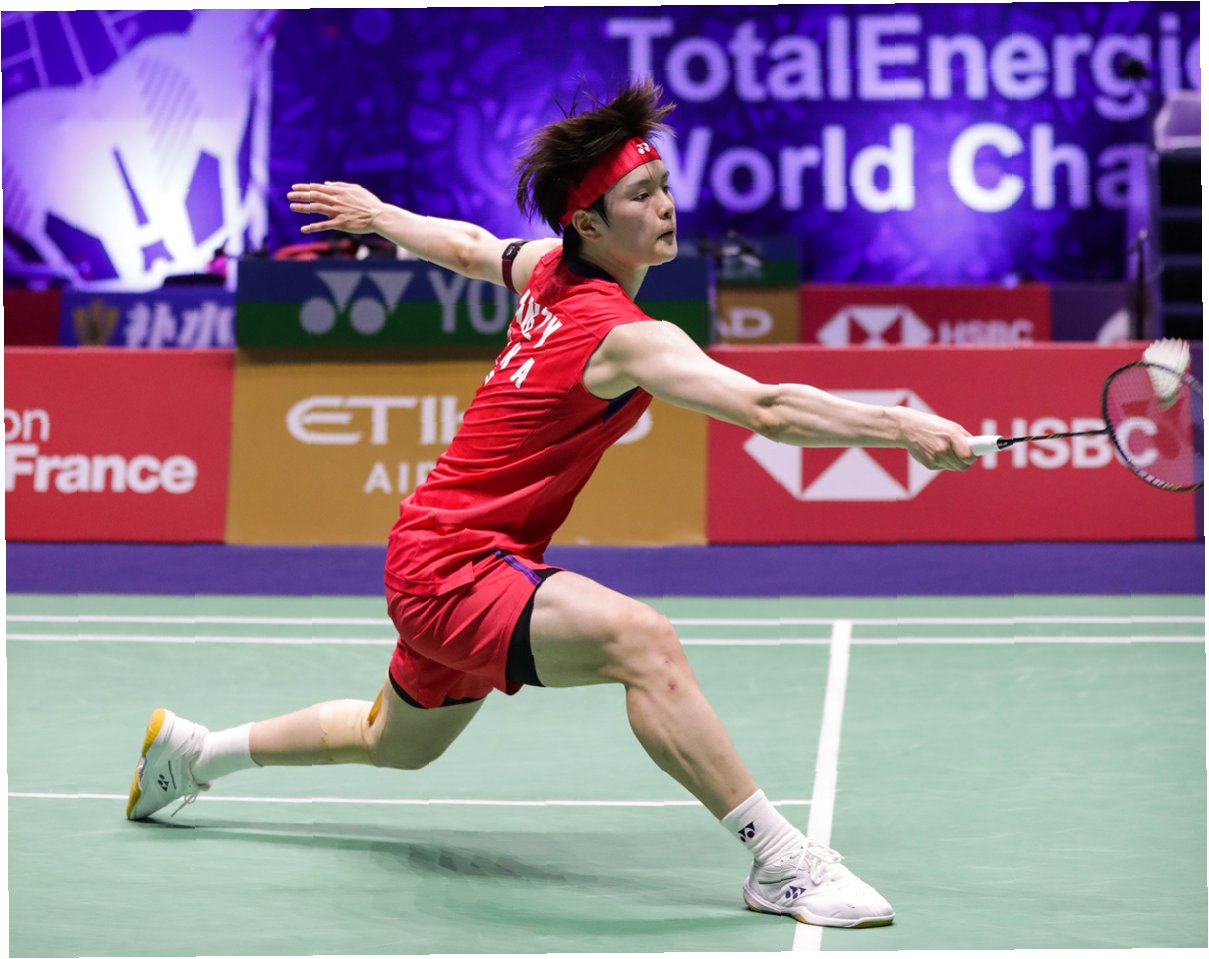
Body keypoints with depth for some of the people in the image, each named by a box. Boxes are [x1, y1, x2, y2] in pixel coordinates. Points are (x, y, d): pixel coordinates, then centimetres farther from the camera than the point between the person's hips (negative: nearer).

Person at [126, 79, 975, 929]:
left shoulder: (549, 268, 0)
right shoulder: (624, 336, -27)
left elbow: (469, 247, 20)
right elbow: (764, 408, -40)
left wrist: (378, 214, 39)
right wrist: (904, 428, -47)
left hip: (435, 551, 10)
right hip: (451, 565, -10)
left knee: (395, 743, 34)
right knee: (642, 640, -34)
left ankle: (194, 750, 54)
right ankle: (782, 863, -33)